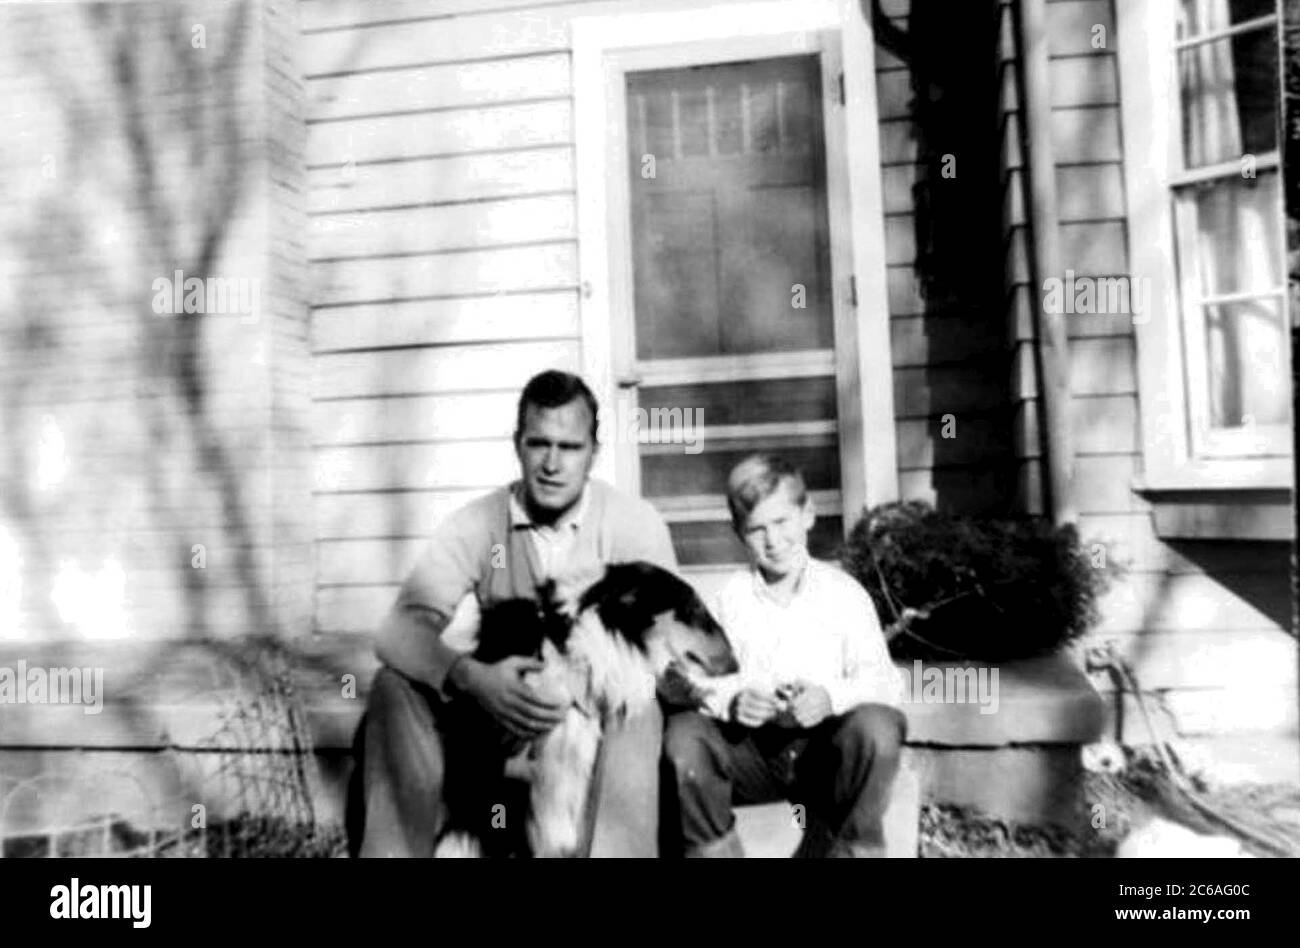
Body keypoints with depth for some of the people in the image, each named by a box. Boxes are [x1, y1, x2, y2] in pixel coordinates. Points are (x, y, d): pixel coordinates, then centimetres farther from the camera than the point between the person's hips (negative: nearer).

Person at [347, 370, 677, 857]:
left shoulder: (636, 524, -8)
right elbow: (400, 631, -16)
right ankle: (391, 849, -13)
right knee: (396, 688, -21)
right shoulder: (474, 525, -6)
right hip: (501, 707, 2)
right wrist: (472, 677, -37)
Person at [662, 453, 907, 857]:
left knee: (876, 725, -32)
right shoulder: (731, 596, 5)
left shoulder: (843, 592, 1)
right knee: (682, 731, -26)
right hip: (753, 751, 1)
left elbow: (882, 679, -7)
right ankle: (712, 849, -7)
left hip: (826, 750, -1)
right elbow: (706, 681, -1)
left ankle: (853, 847, -8)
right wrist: (733, 702, -24)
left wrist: (832, 696, -27)